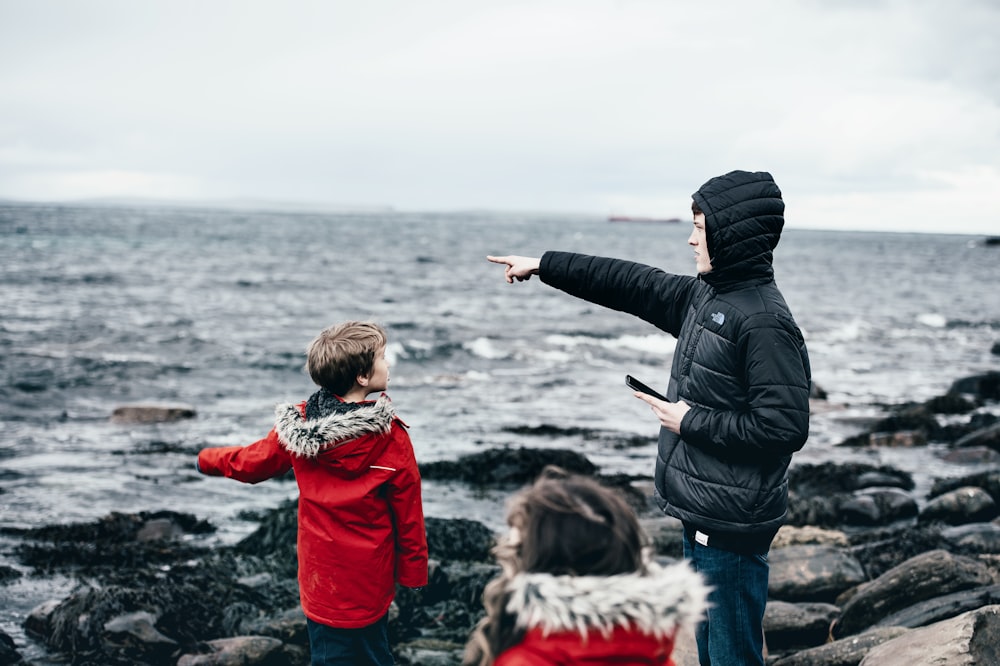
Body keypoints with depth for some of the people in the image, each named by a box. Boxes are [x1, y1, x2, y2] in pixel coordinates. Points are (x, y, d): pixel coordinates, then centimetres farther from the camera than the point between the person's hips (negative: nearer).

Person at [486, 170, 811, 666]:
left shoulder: (766, 322, -19)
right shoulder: (704, 296, 8)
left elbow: (785, 428, -24)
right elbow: (630, 284, 16)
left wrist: (691, 422, -16)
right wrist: (543, 266, 19)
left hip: (731, 527, -9)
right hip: (701, 516, 9)